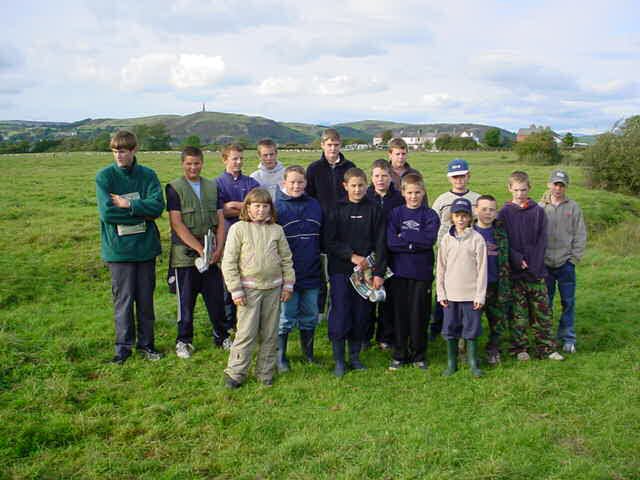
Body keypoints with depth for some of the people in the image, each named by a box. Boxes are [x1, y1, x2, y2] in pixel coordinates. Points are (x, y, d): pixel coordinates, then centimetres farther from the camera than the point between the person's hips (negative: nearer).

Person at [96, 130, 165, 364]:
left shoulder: (148, 175, 1)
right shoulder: (104, 176, -5)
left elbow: (158, 205, -12)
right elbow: (107, 212, -16)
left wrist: (128, 204, -17)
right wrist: (142, 211, -12)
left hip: (146, 247, 2)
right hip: (118, 248, -2)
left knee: (145, 298, 11)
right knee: (123, 299, 6)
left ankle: (146, 343, 26)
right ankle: (123, 346, 20)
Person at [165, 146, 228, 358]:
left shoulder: (212, 187, 10)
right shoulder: (174, 188, -4)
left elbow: (220, 220, 8)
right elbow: (176, 224, -12)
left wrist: (219, 248, -6)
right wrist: (200, 249, -16)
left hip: (212, 256, 4)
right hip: (185, 255, -4)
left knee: (217, 297, 9)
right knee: (186, 301, 6)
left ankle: (221, 336, 26)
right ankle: (184, 341, 22)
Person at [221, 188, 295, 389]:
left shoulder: (277, 230, 6)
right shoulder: (238, 229, -4)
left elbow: (286, 259, 12)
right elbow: (229, 262, -5)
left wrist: (288, 284, 7)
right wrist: (236, 289, -8)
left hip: (273, 288, 4)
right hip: (249, 288, -3)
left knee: (270, 333, 10)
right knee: (246, 332, -5)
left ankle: (265, 372, 22)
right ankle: (235, 372, 8)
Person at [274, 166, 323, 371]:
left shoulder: (315, 205, 7)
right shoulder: (277, 207, -6)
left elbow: (323, 238, 15)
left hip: (312, 274, 4)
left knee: (310, 316, 15)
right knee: (285, 318, 4)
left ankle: (308, 353, 31)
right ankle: (280, 357, 20)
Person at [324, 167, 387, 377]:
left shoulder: (374, 210, 3)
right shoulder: (337, 210, 1)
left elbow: (380, 243, 0)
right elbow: (330, 241, -4)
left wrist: (379, 272, -7)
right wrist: (352, 256, -15)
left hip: (366, 271, 1)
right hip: (341, 271, -1)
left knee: (361, 314, 6)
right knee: (340, 314, -3)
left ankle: (355, 356, 20)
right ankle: (338, 359, 8)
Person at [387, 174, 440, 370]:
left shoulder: (430, 215, 3)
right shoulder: (395, 213, 5)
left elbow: (430, 239, -14)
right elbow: (390, 241, -8)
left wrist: (404, 236, -11)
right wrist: (416, 243, -12)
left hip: (422, 272, -1)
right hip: (399, 272, 1)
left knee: (419, 314, 4)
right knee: (399, 313, 6)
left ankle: (419, 355, 19)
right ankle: (399, 355, 18)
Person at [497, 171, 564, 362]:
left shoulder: (538, 211, 5)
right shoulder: (504, 213, 2)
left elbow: (542, 240, 1)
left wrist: (534, 265, -10)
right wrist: (517, 259, -16)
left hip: (537, 271, 1)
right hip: (515, 273, -1)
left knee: (542, 312, 6)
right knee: (518, 313, 5)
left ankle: (546, 348, 14)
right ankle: (519, 348, 15)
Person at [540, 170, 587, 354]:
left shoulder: (573, 208, 1)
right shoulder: (540, 208, 0)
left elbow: (580, 236, 3)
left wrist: (574, 258, -4)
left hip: (566, 264, 0)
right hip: (544, 264, 0)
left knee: (568, 302, 5)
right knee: (544, 303, 8)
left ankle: (568, 337, 17)